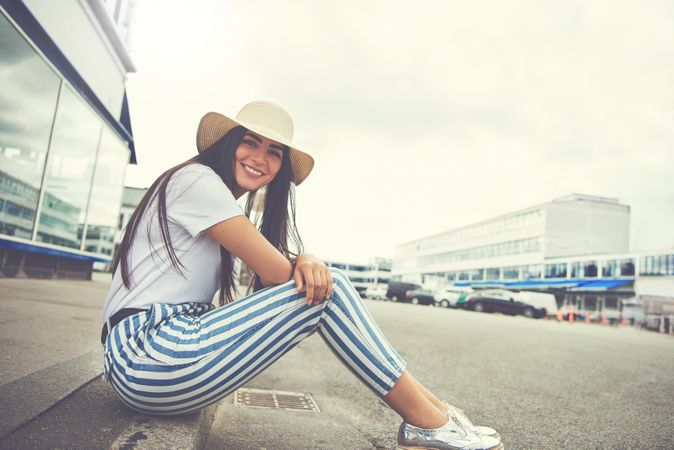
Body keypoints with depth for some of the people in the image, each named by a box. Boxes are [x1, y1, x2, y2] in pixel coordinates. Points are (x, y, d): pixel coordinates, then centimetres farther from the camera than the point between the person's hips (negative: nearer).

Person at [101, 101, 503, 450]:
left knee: (315, 279, 0)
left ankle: (422, 399, 1)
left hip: (171, 341, 9)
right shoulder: (197, 179, -10)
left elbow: (277, 276, 9)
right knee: (325, 289, -16)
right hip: (149, 359, -9)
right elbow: (277, 272, -16)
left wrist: (304, 260, -14)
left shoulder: (225, 204, 20)